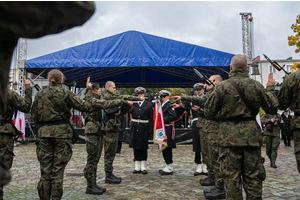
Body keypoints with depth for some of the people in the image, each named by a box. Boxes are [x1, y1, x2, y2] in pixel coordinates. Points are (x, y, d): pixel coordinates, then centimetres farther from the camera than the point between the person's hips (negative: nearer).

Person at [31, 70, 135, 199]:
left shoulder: (40, 94, 6)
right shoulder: (66, 94, -4)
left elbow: (34, 117, 10)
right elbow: (85, 106, -7)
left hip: (44, 133, 3)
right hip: (62, 133, -3)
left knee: (45, 172, 9)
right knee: (58, 172, 5)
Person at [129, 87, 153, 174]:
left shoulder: (149, 105, 2)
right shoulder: (133, 104, 6)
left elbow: (151, 118, -1)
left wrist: (150, 130, -6)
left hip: (144, 129, -2)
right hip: (135, 128, 2)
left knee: (143, 148, 6)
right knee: (135, 147, 8)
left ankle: (143, 167, 17)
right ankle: (137, 167, 19)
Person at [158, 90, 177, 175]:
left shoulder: (170, 105, -8)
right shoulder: (162, 105, 21)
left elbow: (173, 116, -18)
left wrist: (163, 120, -20)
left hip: (168, 129, -9)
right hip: (163, 129, 10)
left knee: (167, 148, -7)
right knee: (164, 148, 12)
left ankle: (169, 168, 0)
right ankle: (168, 167, 21)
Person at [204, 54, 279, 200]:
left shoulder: (222, 86, -6)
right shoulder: (256, 85, 3)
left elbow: (208, 113, -4)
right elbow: (272, 108, 11)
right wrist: (270, 88, 23)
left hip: (229, 136, -2)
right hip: (252, 136, 3)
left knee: (232, 177, 6)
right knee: (253, 177, 12)